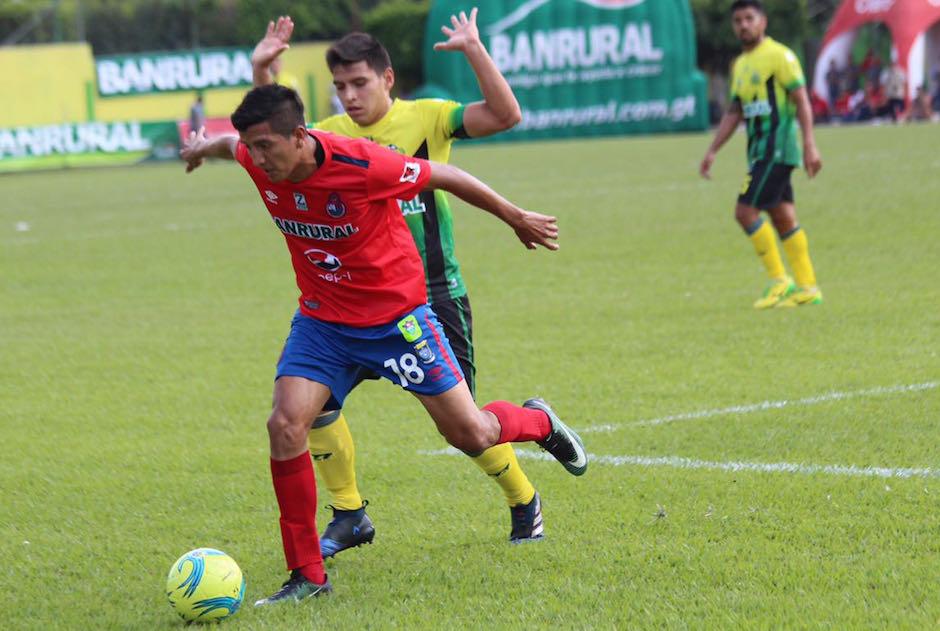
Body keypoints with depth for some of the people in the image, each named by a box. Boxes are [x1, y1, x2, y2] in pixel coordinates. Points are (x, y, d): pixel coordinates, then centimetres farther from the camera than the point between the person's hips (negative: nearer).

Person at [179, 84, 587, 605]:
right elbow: (231, 143, 13)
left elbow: (446, 177, -14)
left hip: (396, 317, -4)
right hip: (322, 321, 4)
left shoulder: (362, 165, -29)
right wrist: (203, 147, 36)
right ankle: (306, 575, -4)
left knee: (472, 435, 1)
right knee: (285, 426, -16)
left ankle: (538, 422, 40)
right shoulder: (259, 162, -14)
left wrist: (516, 219, -1)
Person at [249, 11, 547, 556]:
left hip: (434, 291, -4)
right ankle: (350, 516, 8)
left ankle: (524, 504, 23)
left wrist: (474, 51, -26)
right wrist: (261, 73, -11)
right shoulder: (330, 135, 3)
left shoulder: (426, 117, -8)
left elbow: (505, 116, -17)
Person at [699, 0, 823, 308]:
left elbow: (802, 101, -12)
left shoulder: (779, 56, -8)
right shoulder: (740, 65, 17)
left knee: (746, 211, -13)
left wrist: (809, 145, -20)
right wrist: (712, 151, 14)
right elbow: (733, 112, 20)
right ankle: (807, 287, 11)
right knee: (783, 217, 8)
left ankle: (779, 280, -6)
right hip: (760, 151, 8)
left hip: (777, 147, -8)